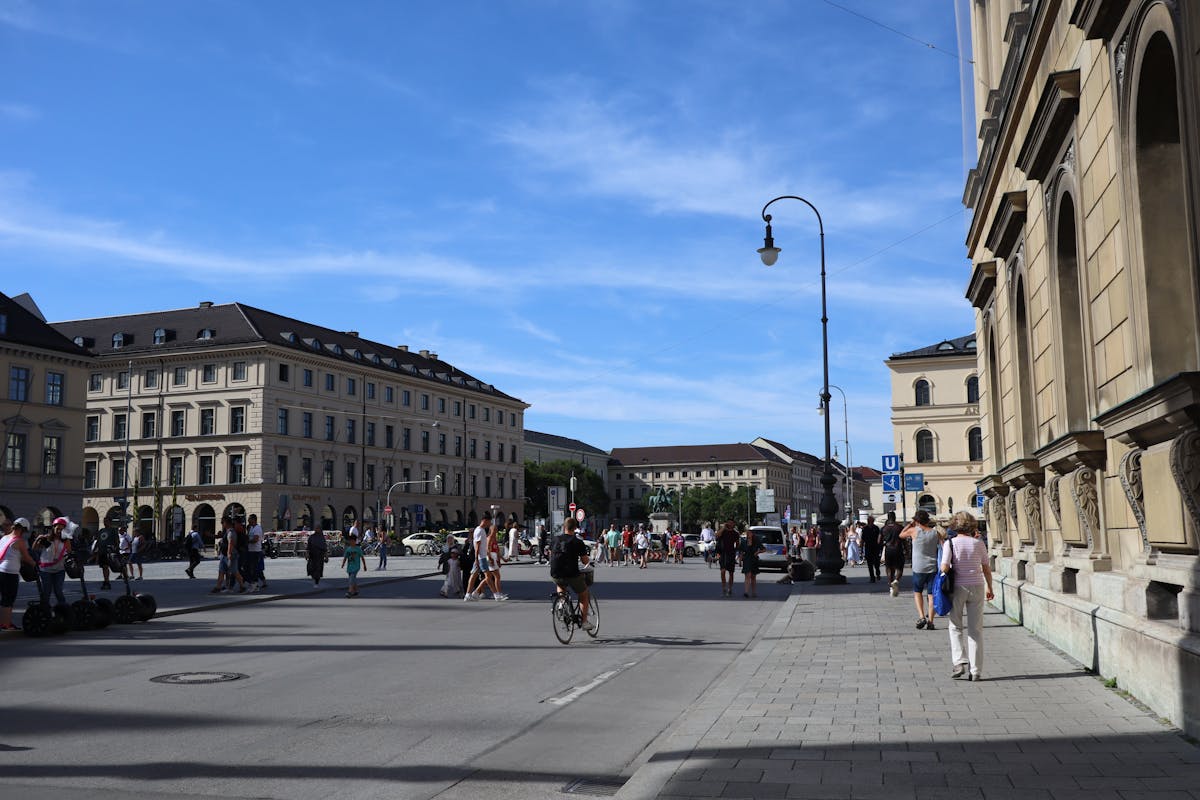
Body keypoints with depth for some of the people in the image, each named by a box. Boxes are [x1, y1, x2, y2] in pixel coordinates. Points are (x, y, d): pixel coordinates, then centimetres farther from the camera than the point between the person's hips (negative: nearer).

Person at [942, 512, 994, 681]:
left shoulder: (950, 543, -7)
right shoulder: (979, 544, 0)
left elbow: (944, 568, -15)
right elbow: (986, 569, 6)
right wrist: (989, 588, 19)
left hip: (958, 587, -2)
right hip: (977, 586, 2)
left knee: (956, 626, 14)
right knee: (976, 629, 7)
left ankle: (959, 662, -1)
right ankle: (976, 671, 6)